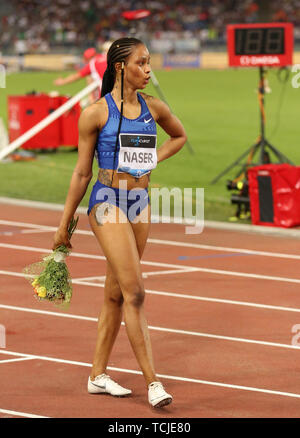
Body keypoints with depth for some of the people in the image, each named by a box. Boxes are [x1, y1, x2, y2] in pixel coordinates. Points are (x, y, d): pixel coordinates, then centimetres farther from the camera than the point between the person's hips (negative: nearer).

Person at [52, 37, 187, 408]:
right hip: (108, 202, -6)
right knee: (135, 293, -12)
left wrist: (154, 159, 10)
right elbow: (82, 173, -2)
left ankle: (98, 374, 20)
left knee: (116, 294, 11)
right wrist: (64, 225, 2)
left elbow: (179, 135, 28)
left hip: (140, 203, 6)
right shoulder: (96, 113, -8)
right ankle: (152, 382, -10)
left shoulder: (153, 108, 7)